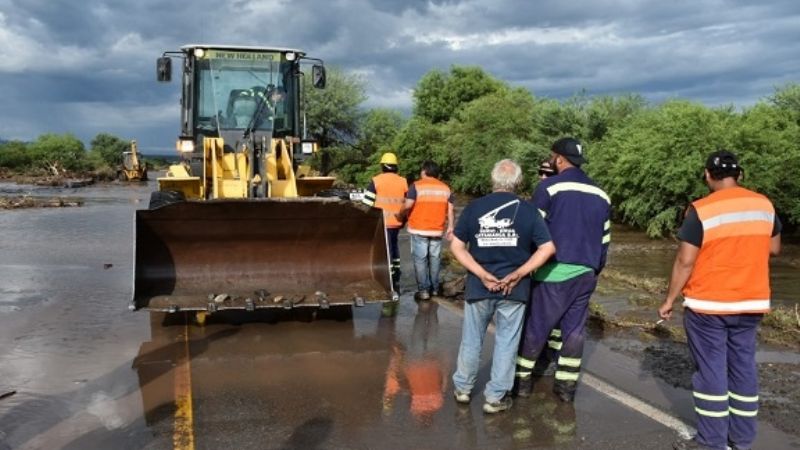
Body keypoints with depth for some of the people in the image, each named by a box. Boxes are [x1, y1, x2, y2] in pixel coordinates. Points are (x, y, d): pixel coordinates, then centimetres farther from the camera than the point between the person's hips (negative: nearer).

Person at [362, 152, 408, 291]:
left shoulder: (376, 181, -6)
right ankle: (396, 281, 23)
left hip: (381, 223, -5)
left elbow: (367, 203, -8)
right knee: (394, 248, 18)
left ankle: (389, 284, -2)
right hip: (396, 222, 5)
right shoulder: (403, 182, 7)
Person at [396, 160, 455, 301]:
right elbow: (450, 210, 6)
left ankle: (423, 290, -1)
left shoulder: (417, 186, -6)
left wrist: (400, 216, 4)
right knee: (434, 259, 14)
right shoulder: (445, 188, 7)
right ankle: (435, 288, 20)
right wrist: (450, 228, 12)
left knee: (420, 260, 1)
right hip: (437, 230, 4)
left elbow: (408, 206, -13)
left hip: (419, 230, -4)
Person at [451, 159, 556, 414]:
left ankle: (463, 388, 31)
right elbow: (548, 248, -9)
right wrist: (519, 274, -10)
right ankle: (495, 397, 19)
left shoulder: (474, 207, -3)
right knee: (506, 342, 11)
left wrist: (482, 274, -10)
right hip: (513, 288, -1)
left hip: (478, 286, 1)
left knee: (471, 339, 17)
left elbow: (456, 246, -6)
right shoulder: (527, 210, -5)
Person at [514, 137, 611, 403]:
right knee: (575, 329, 12)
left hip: (555, 271, -5)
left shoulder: (549, 187, -8)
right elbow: (604, 239, 16)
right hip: (585, 274, 5)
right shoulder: (601, 195, 12)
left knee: (535, 327, 6)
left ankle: (522, 379, 15)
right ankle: (566, 385, 17)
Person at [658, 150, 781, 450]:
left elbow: (685, 261, -14)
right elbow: (774, 248, 14)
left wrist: (669, 300, -6)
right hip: (752, 303, 5)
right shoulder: (764, 205, 2)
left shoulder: (701, 210, -15)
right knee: (743, 367, 14)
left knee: (711, 370, 3)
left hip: (708, 304, -5)